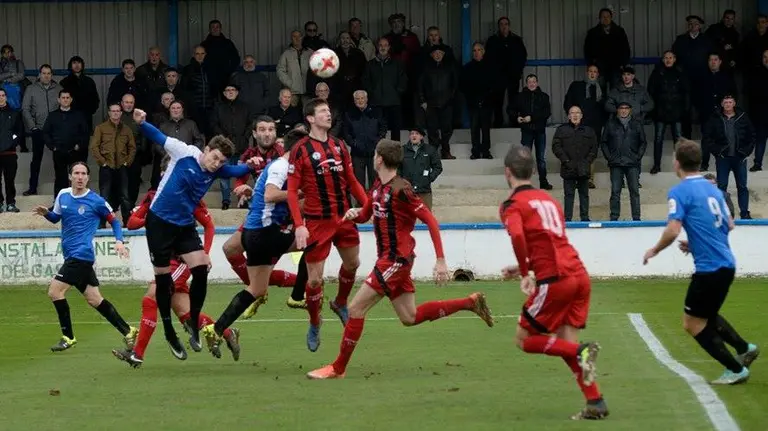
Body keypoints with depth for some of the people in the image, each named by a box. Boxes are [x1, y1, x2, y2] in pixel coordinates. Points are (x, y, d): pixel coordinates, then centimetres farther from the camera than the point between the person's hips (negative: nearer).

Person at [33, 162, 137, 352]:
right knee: (94, 299, 10)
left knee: (55, 291, -13)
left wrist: (119, 241, -13)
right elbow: (56, 218, 22)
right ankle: (128, 332, 18)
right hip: (71, 256, 7)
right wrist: (46, 213, 0)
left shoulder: (96, 201, -8)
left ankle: (68, 338, -3)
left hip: (82, 254, -7)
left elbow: (114, 221, 3)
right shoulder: (63, 195, 8)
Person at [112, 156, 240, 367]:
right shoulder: (153, 196, 8)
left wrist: (204, 255, -10)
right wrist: (148, 219, -18)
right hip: (165, 260, 6)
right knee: (185, 314, 5)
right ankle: (228, 334, 22)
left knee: (150, 299, -17)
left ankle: (137, 353, -14)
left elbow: (209, 225, 0)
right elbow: (131, 223, 3)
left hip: (181, 260, -6)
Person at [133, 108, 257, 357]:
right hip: (159, 222, -4)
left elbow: (237, 171, -7)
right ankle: (169, 333, 17)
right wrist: (141, 123, -26)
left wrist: (251, 165, -29)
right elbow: (158, 137, -9)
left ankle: (193, 324, 6)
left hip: (185, 226, 4)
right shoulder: (184, 153, -14)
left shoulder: (216, 171, -1)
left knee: (201, 271, -11)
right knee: (163, 279, 3)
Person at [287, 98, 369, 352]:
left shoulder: (339, 146, 7)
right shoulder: (300, 150, -10)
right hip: (317, 222, -5)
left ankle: (340, 304, 43)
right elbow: (292, 191, -11)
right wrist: (299, 225, -19)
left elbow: (351, 181, 14)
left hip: (344, 217, 5)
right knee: (314, 278, -3)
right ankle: (314, 325, 17)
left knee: (352, 263, 16)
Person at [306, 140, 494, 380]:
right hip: (388, 259, 10)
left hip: (396, 259, -10)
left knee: (356, 308, -9)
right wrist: (354, 214, -6)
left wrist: (440, 261, -22)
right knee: (410, 317, 17)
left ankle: (338, 368, -1)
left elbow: (430, 221, -19)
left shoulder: (400, 190, -19)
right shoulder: (378, 187, 8)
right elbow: (365, 215, 20)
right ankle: (470, 303, 24)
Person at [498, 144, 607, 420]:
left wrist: (524, 273, -11)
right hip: (579, 275, 7)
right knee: (566, 342, 12)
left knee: (524, 339, 7)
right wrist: (524, 268, 32)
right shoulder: (548, 199, 23)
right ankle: (595, 402, -1)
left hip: (555, 280, -7)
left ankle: (581, 352, -13)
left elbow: (517, 236, -22)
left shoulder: (512, 205, -1)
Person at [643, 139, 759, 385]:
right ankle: (744, 348, 23)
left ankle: (736, 369, 7)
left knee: (693, 323, 5)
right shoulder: (713, 189, 12)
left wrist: (654, 251, -3)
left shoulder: (679, 192, -12)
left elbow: (673, 230, -20)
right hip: (727, 264, 8)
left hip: (709, 268, -8)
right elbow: (729, 225, 17)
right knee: (707, 315, 28)